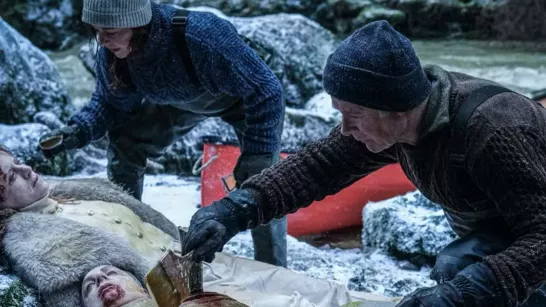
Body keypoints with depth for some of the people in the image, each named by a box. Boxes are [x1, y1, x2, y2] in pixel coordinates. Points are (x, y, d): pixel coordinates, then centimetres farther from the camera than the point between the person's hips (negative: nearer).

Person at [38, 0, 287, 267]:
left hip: (251, 95, -6)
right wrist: (78, 131, -24)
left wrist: (256, 156, -35)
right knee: (124, 140, -4)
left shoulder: (200, 36, -44)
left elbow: (267, 91, -35)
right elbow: (112, 103, -5)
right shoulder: (110, 53, -25)